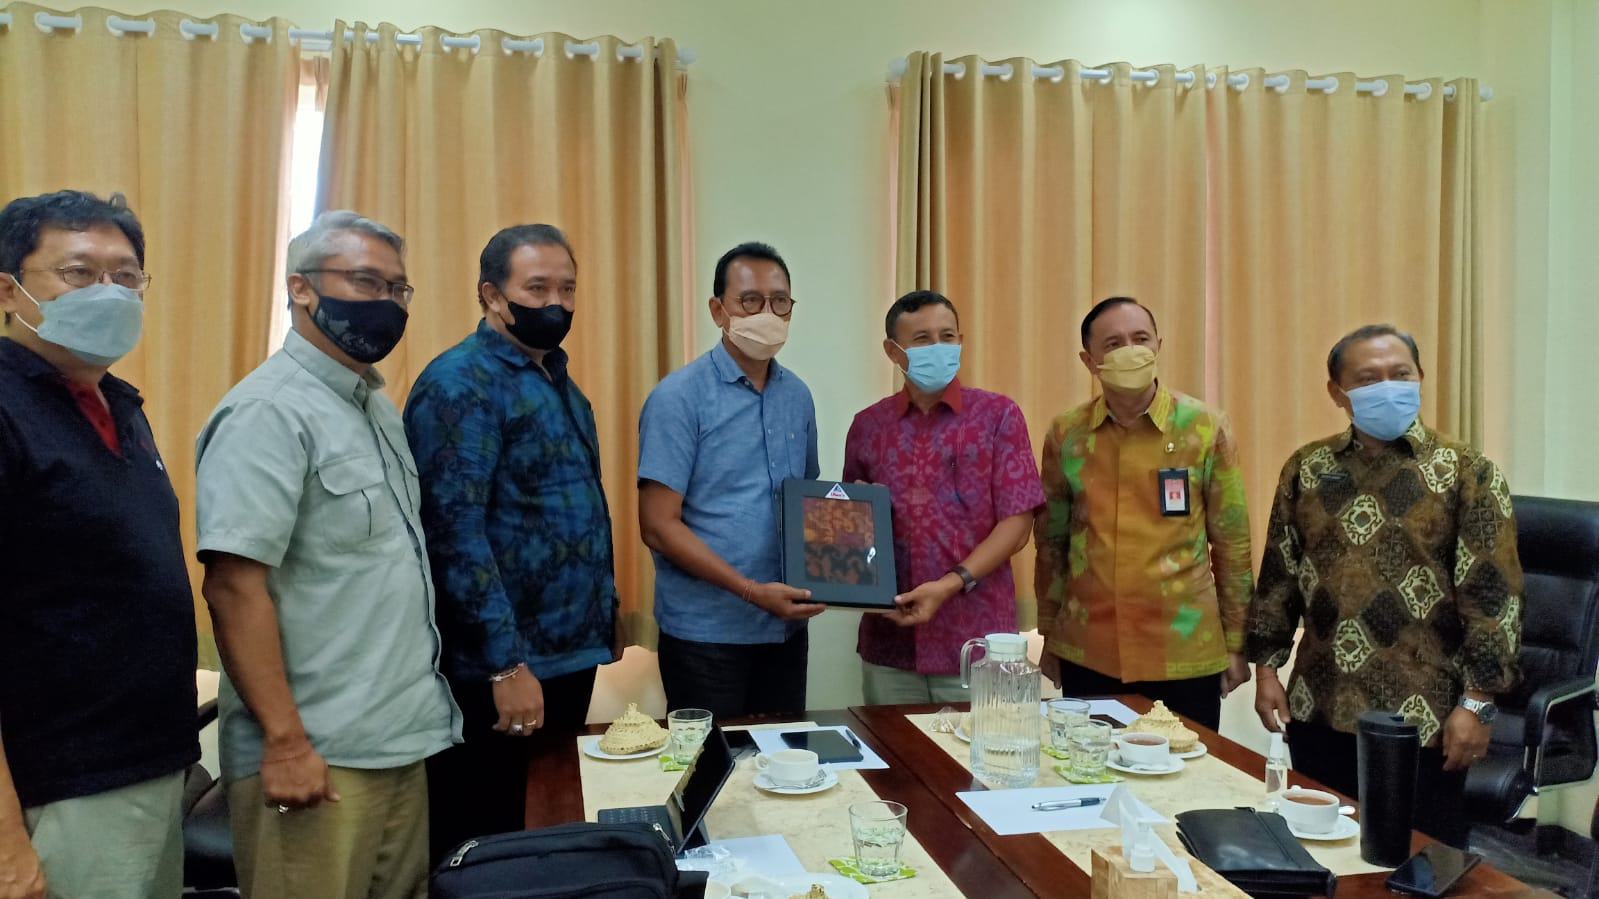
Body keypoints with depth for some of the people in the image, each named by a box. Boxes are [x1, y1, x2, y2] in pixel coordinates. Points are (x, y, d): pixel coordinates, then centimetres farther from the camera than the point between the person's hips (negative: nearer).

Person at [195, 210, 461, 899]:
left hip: (403, 743, 8)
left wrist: (418, 709, 15)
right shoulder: (269, 413, -14)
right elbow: (234, 586, -19)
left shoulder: (377, 407, 13)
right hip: (318, 757, -8)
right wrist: (285, 741, -20)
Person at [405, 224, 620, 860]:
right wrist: (507, 663, -24)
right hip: (499, 670, -8)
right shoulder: (461, 383, -15)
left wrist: (605, 616, 16)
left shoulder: (557, 378, 13)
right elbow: (455, 532, -23)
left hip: (572, 656, 8)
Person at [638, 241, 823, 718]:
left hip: (786, 627, 5)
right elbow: (658, 525, -14)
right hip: (706, 634, -5)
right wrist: (751, 590, -19)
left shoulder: (798, 396, 7)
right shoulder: (679, 397, -10)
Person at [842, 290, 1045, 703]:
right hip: (888, 639, 2)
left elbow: (1017, 524, -5)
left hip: (976, 637, -2)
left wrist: (950, 585, -15)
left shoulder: (998, 415, 0)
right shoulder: (868, 425, 7)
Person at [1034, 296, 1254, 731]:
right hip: (1086, 655, 2)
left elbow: (1232, 543, 0)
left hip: (1186, 654, -1)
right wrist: (1049, 637, 10)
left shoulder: (1205, 428, -4)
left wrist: (1236, 642, 1)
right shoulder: (1065, 434, 0)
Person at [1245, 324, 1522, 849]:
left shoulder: (1466, 472, -5)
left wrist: (1476, 702, -11)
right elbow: (1278, 574, 9)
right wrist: (1266, 667, 6)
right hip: (1317, 712, 3)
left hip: (1423, 719, -3)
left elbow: (1492, 593, -7)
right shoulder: (1306, 468, 5)